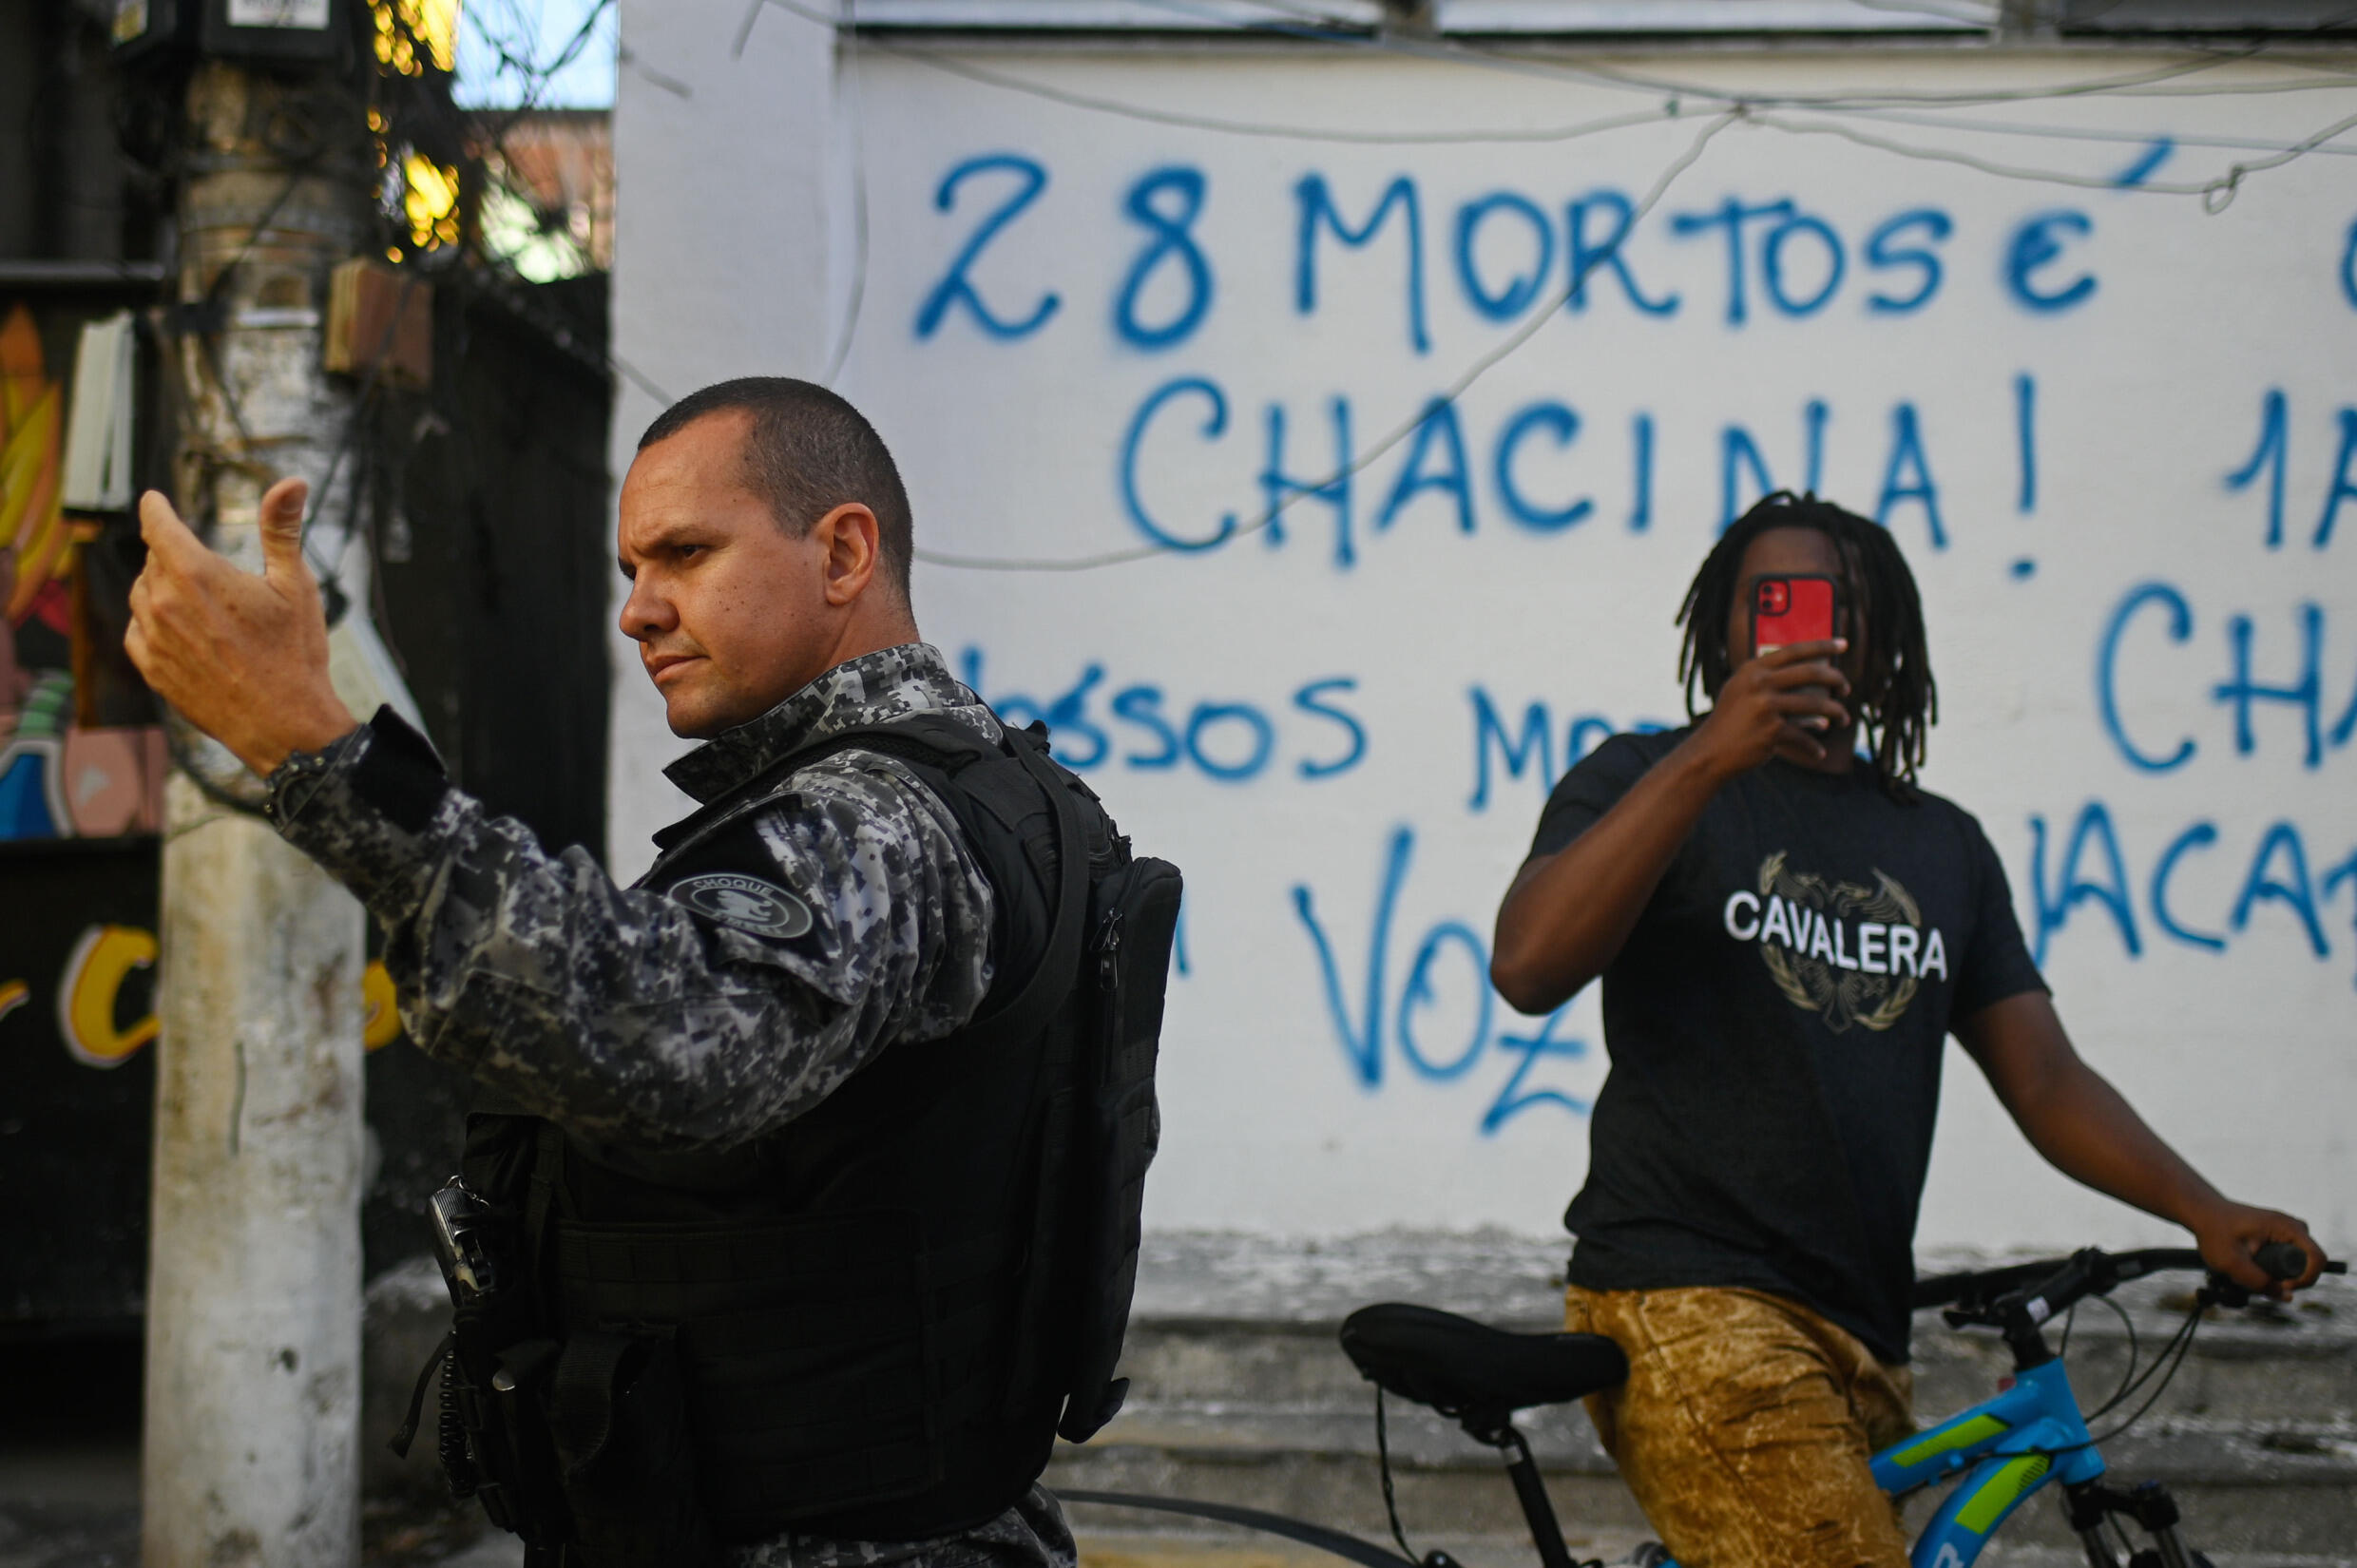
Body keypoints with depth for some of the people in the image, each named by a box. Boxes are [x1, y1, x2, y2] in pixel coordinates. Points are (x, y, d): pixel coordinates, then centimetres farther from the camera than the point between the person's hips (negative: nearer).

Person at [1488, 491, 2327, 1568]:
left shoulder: (1944, 846, 20)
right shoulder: (1645, 783, 5)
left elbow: (2046, 1080, 16)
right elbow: (1528, 969, -13)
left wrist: (2205, 1213, -1)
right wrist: (1709, 758, -19)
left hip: (1861, 1341, 6)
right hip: (1690, 1314, -6)